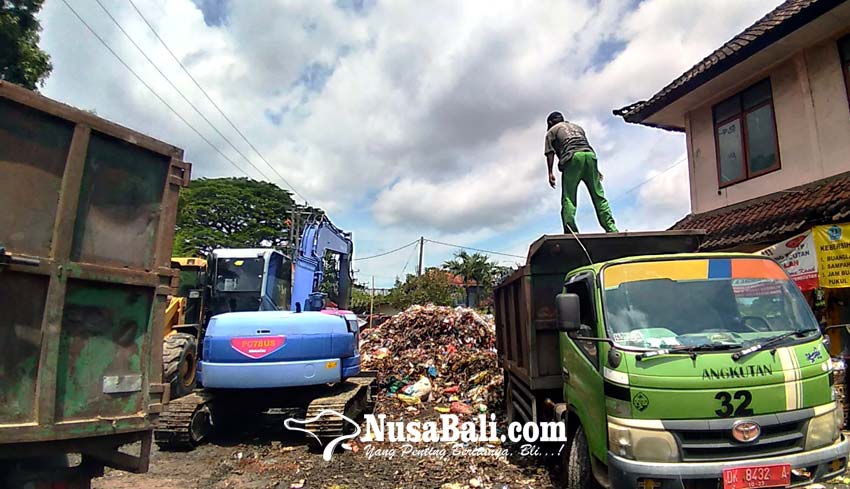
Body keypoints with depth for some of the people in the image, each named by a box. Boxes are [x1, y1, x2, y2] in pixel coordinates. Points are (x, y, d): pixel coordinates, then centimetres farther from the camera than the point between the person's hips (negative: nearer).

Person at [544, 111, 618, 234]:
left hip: (572, 158, -4)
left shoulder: (552, 131, 21)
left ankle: (570, 232, -20)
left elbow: (550, 153, 6)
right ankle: (611, 228, -7)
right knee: (599, 196, 3)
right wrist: (595, 169, 25)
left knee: (568, 199, -6)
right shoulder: (577, 126, 36)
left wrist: (550, 172, 0)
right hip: (589, 154, 4)